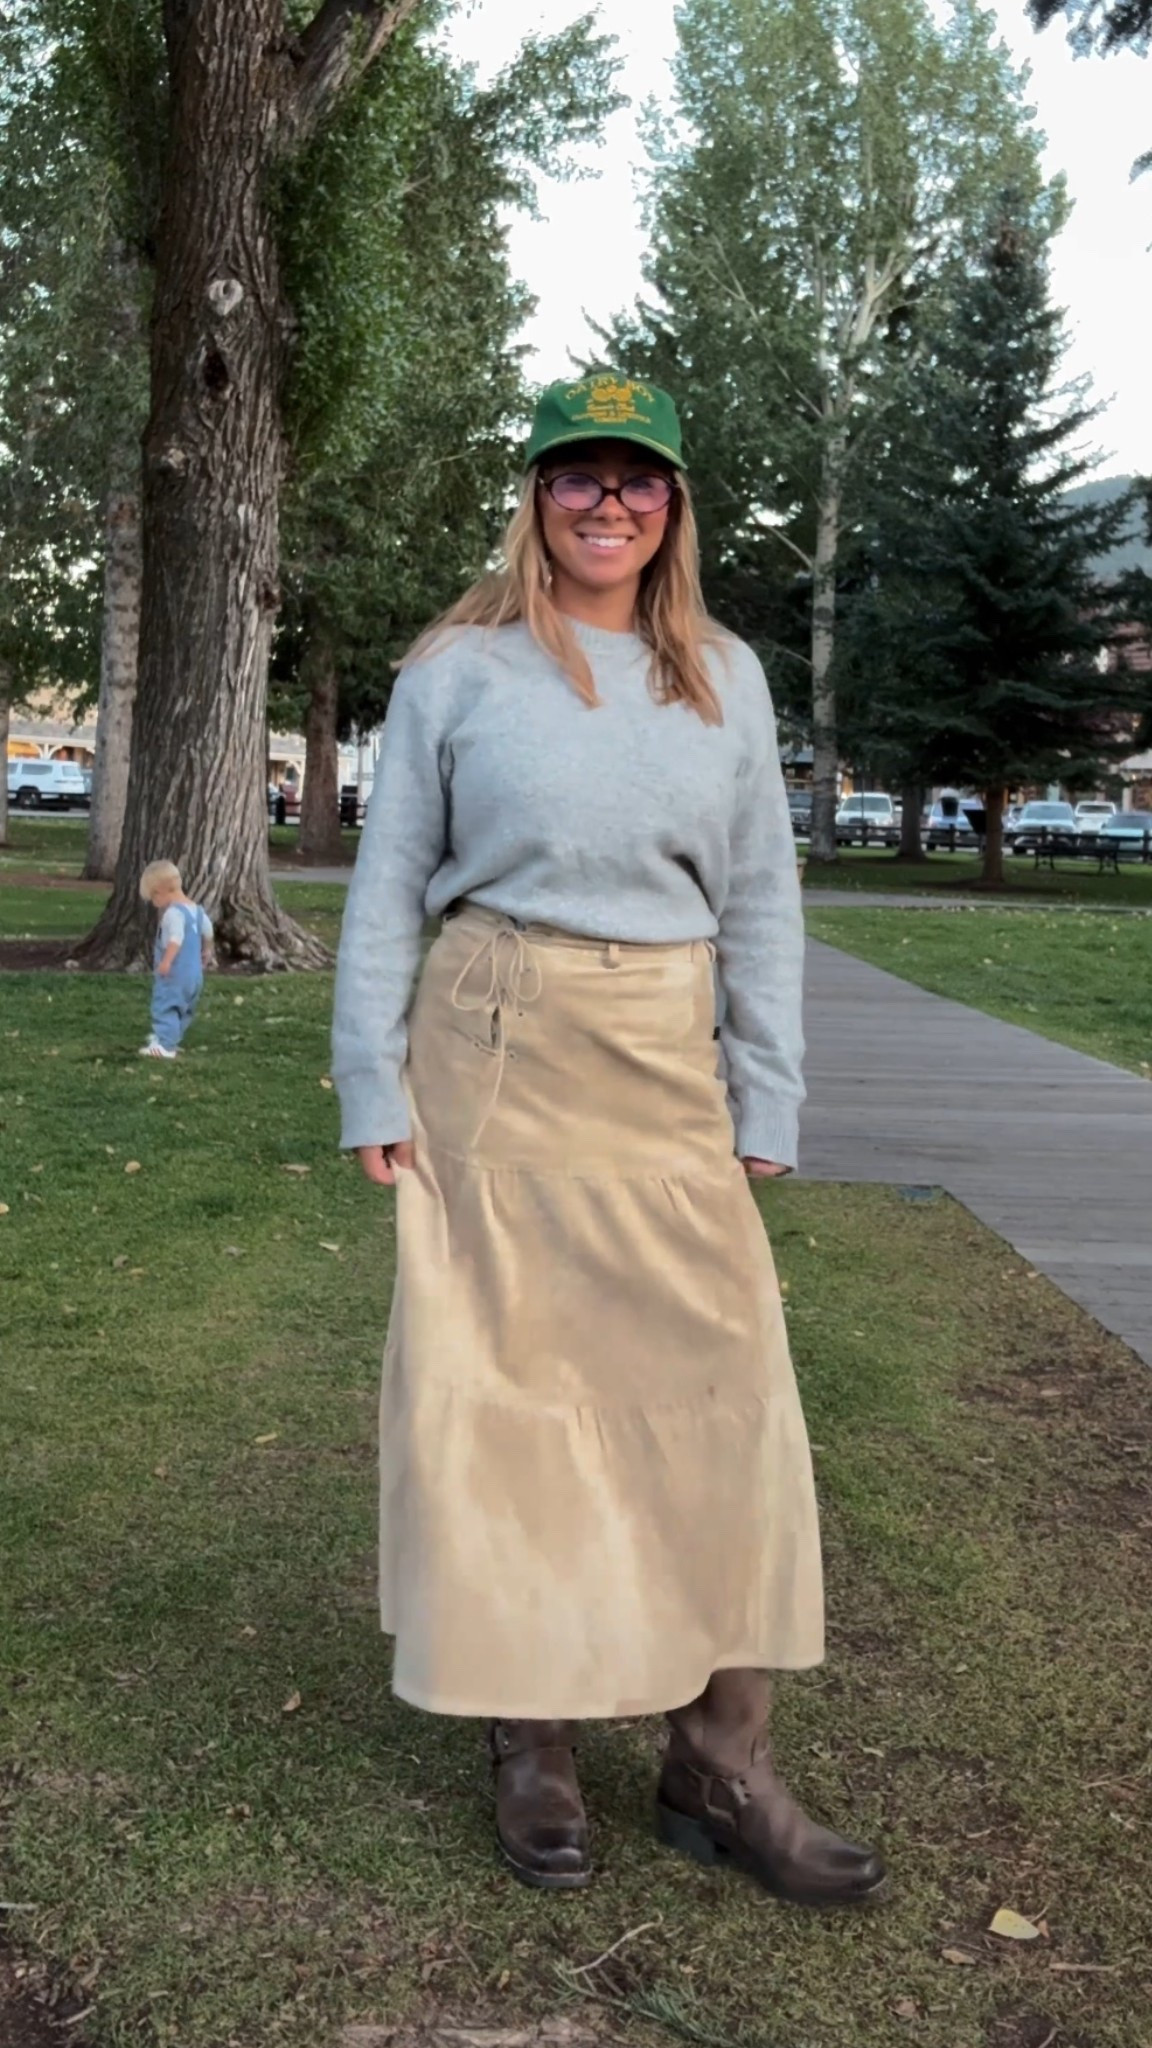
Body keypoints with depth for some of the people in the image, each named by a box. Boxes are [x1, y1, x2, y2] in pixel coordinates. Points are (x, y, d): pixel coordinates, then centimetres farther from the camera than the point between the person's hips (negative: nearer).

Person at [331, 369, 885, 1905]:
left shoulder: (725, 679, 9)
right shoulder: (459, 670, 2)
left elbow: (762, 902, 9)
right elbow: (387, 888, 3)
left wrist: (769, 1107, 3)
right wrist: (375, 1088, -4)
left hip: (668, 1072, 3)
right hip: (495, 1056, -2)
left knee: (721, 1392, -1)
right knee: (507, 1388, 2)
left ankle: (723, 1767, 13)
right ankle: (534, 1743, 18)